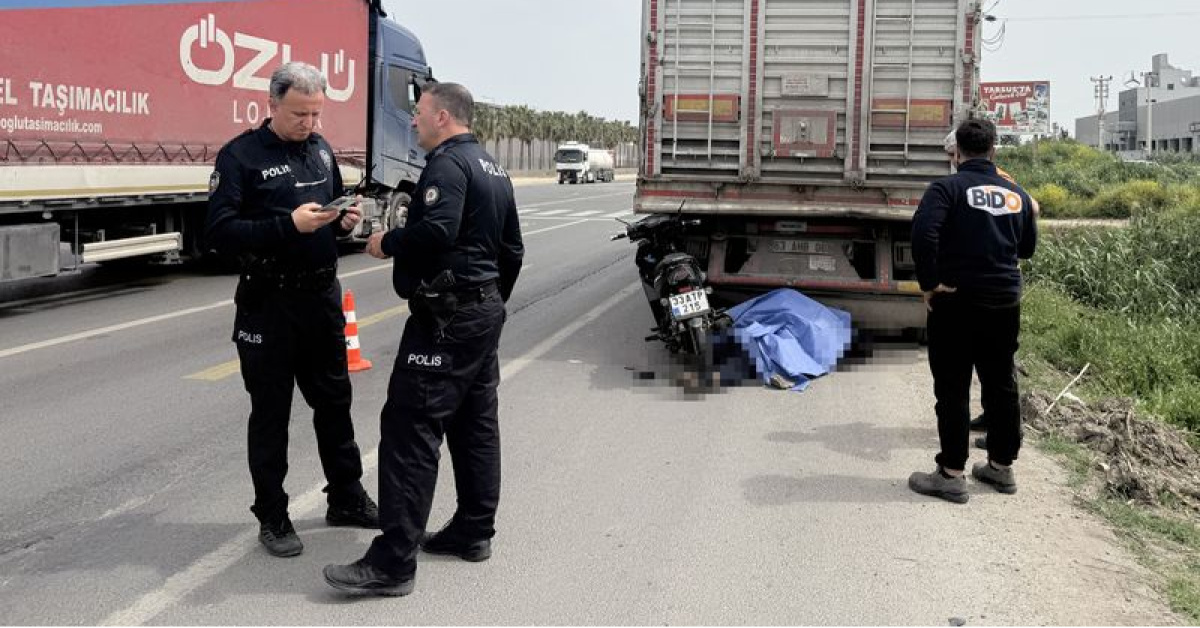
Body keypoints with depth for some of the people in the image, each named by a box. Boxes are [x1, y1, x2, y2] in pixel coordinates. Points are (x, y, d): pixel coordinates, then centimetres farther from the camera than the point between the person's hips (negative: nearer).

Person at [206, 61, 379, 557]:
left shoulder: (320, 149, 10)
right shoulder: (240, 156, -10)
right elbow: (220, 232, -17)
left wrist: (344, 219, -2)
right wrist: (289, 224, -26)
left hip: (322, 294, 6)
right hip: (268, 303, -6)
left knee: (334, 400, 16)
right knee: (270, 411, 4)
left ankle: (346, 499, 30)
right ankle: (272, 518, 17)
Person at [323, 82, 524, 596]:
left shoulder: (447, 163, -13)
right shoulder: (493, 169, 18)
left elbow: (438, 229, -29)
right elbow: (512, 249, 22)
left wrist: (387, 243, -13)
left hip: (445, 317, -11)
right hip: (485, 311, 11)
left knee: (410, 428, -11)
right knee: (476, 424, 15)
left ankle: (393, 562, -12)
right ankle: (474, 532, 24)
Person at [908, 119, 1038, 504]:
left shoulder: (948, 187, -10)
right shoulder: (1016, 193, 8)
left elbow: (923, 231, -26)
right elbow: (1028, 247, 18)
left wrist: (929, 283, -17)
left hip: (956, 302, -5)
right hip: (1005, 302, 5)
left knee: (953, 389, 1)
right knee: (1001, 385, 15)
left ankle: (951, 475, 3)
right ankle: (1002, 466, 25)